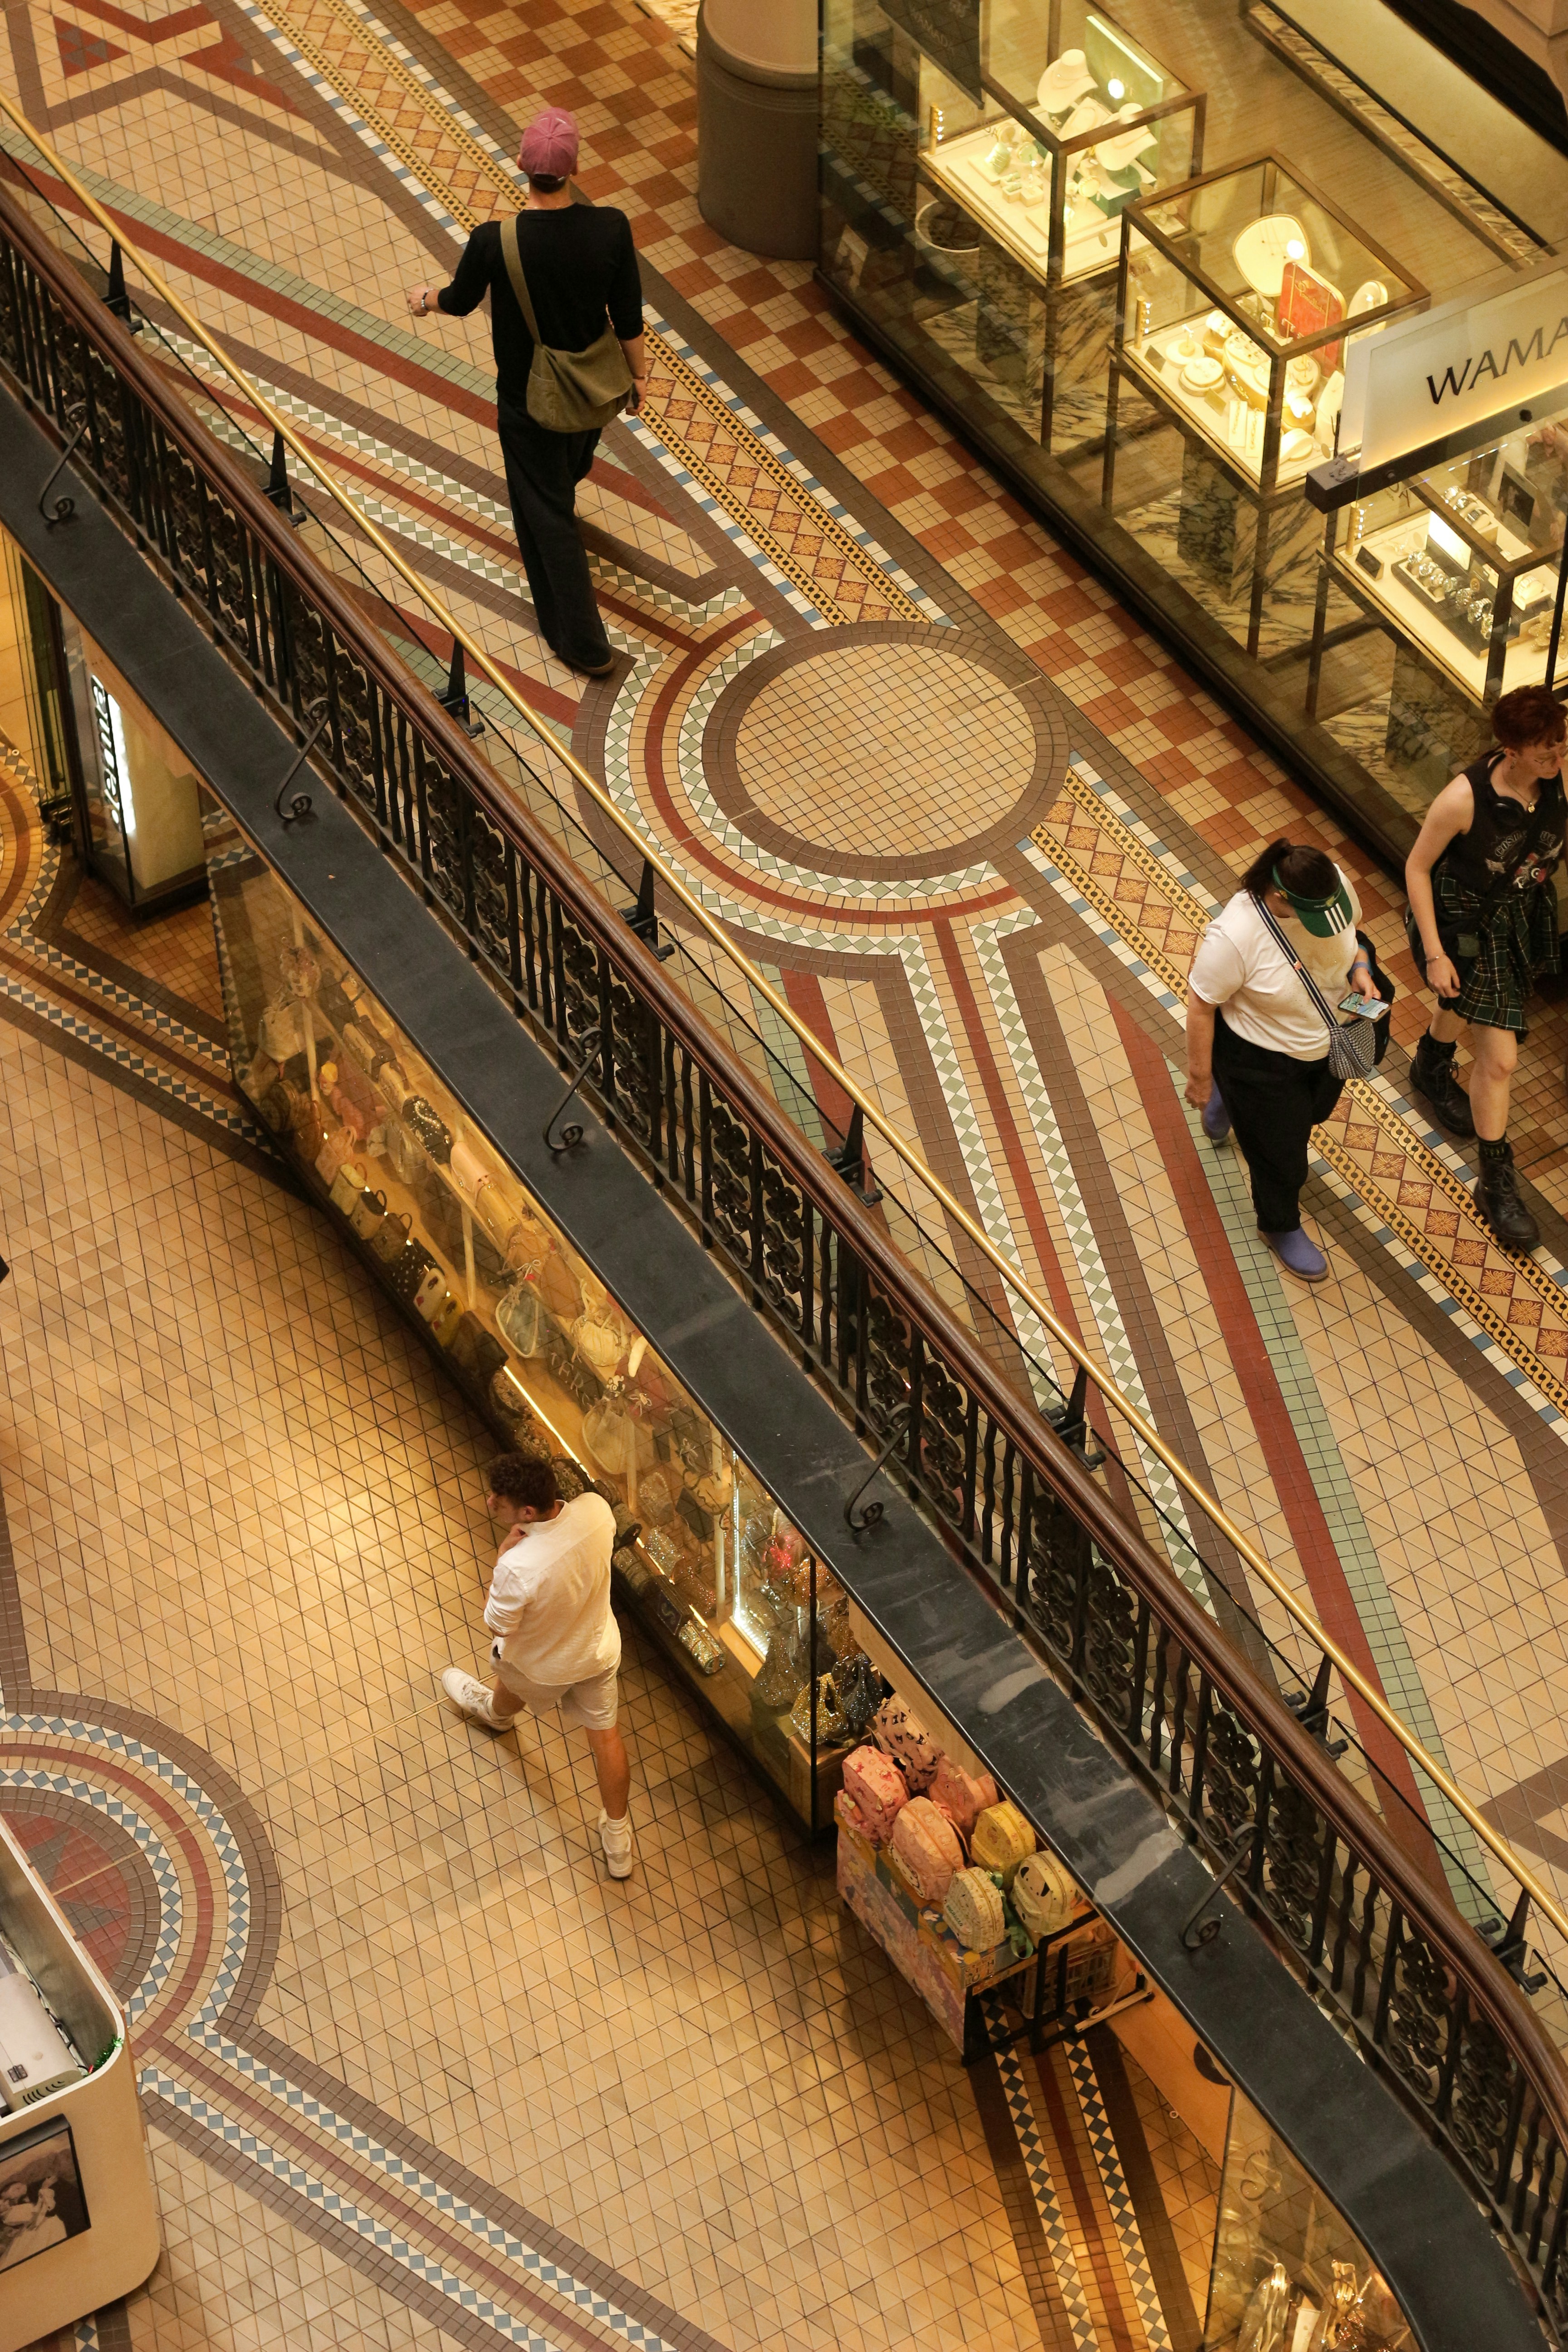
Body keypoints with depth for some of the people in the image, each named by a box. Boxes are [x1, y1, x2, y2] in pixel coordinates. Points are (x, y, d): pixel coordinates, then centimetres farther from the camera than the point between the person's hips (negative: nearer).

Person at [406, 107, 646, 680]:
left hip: (528, 401, -3)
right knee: (571, 465, 35)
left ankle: (583, 643, 22)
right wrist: (638, 374, 8)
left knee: (546, 514, 14)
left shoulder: (493, 242, -31)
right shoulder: (610, 228, -25)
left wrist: (426, 299, 15)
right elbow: (628, 316, -11)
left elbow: (461, 300, -9)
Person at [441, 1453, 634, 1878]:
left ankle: (495, 1713, 71)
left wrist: (503, 1555, -25)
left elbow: (498, 1624, -23)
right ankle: (618, 1838, 42)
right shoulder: (596, 1509, -32)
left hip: (542, 1665, -3)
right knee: (605, 1734, 25)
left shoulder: (518, 1569, -46)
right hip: (599, 1649, 3)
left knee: (511, 1685, 35)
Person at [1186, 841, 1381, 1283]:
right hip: (1261, 1060, -6)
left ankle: (1231, 1102, 63)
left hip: (1327, 1045, 6)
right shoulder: (1234, 936, -40)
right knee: (1281, 1150, 15)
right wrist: (1199, 1075, -15)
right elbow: (1200, 1004, -25)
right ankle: (1281, 1228, 45)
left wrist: (1360, 968, -17)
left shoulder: (1333, 886, -24)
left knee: (1313, 1109, 33)